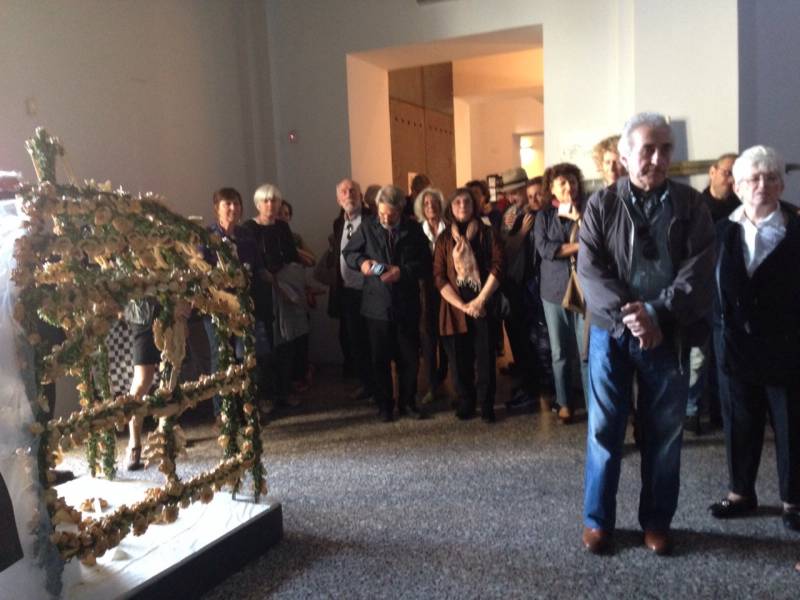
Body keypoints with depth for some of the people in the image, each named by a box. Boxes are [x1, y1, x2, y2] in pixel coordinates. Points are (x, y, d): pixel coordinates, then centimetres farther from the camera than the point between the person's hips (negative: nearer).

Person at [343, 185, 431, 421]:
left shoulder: (413, 230, 0)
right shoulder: (367, 227, 0)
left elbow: (426, 264, -2)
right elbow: (348, 252, 10)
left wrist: (403, 271, -18)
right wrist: (361, 261, -11)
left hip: (407, 305, 0)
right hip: (377, 305, 0)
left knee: (410, 358, 8)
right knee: (380, 359, 7)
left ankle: (408, 402, 24)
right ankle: (384, 405, 21)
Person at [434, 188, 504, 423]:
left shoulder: (486, 234, 7)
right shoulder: (444, 239, 9)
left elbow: (497, 267, -2)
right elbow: (439, 277, 2)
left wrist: (480, 300, -11)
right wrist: (462, 306, -8)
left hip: (482, 306, -1)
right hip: (454, 308, 1)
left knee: (485, 357, -2)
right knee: (459, 358, 3)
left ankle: (487, 406, 10)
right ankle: (465, 404, 17)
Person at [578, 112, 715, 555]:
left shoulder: (690, 205, 3)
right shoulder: (601, 206, 1)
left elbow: (699, 270, -6)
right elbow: (590, 269, -8)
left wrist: (657, 314, -19)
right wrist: (626, 315, -21)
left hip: (669, 335, 1)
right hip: (611, 333, -1)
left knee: (664, 432, 10)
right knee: (604, 428, 6)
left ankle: (657, 520, 27)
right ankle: (597, 519, 21)